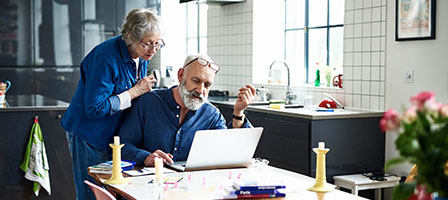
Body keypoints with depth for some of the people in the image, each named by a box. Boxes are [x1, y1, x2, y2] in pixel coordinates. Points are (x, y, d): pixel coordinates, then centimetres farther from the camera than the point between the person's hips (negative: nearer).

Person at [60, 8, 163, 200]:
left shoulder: (142, 56, 1)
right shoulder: (106, 57, -24)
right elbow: (95, 109, -26)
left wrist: (145, 89, -5)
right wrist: (135, 92, -22)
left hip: (116, 136, 7)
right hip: (89, 137, -7)